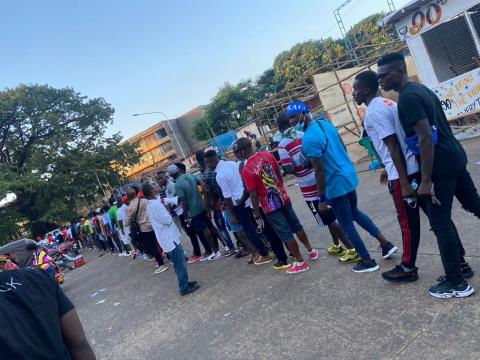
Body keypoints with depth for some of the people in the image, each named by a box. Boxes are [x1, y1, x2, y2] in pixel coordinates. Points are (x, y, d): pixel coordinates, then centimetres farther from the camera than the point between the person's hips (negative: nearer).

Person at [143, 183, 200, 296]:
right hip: (170, 238, -10)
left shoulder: (149, 205, 11)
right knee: (180, 264, -1)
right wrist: (168, 213, -2)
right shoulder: (155, 204, -21)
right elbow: (168, 220, -21)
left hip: (167, 237, 10)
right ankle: (184, 287, 7)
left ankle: (185, 283, 28)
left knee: (180, 263, 19)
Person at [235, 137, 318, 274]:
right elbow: (280, 175, 9)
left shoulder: (246, 170, -20)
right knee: (296, 226, 21)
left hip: (270, 206, -6)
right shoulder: (267, 155, -2)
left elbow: (254, 196, -18)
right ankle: (311, 250, 36)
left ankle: (300, 262, 17)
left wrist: (257, 216, -9)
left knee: (286, 234, 6)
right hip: (283, 198, 6)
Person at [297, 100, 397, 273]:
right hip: (349, 174, 9)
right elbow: (343, 147, 14)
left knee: (346, 224, 8)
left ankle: (368, 261, 21)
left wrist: (322, 199, -18)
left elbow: (319, 171, -24)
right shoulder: (325, 123, 5)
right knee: (354, 211, 28)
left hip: (336, 184, -9)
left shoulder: (309, 139, -24)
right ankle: (385, 243, 30)